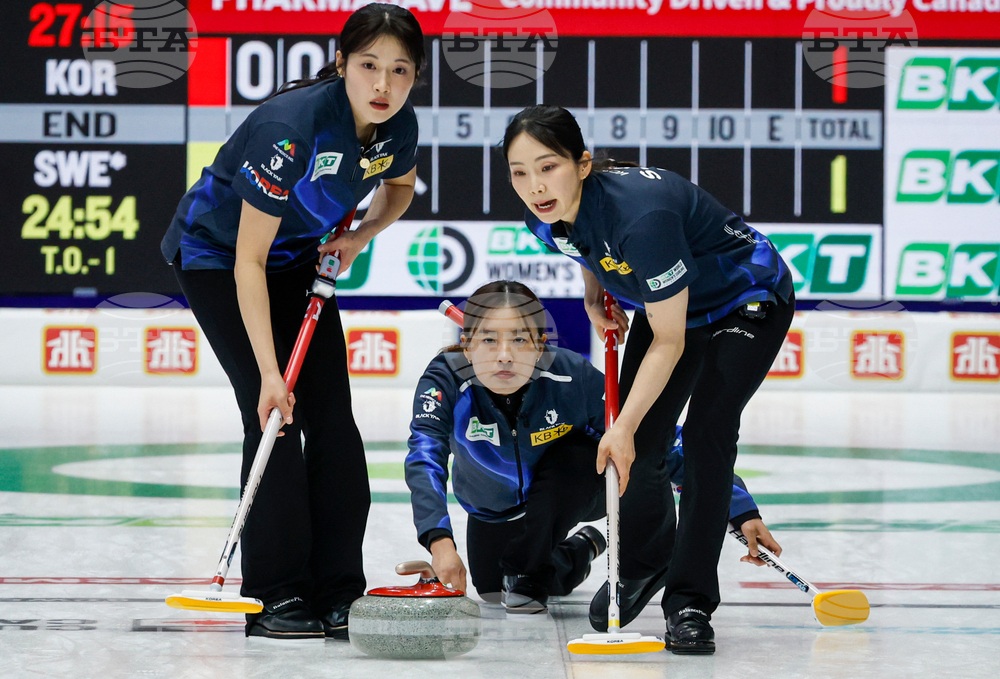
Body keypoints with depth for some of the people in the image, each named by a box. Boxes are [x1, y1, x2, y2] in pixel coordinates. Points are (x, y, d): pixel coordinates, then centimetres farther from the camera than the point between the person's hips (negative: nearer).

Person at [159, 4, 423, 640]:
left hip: (299, 255, 6)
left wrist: (359, 237, -9)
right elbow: (249, 260, -32)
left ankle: (336, 593, 4)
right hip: (217, 253, -6)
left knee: (333, 414, -2)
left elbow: (400, 187, 12)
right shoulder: (292, 128, -36)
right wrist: (269, 373, -34)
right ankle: (275, 598, -9)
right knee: (275, 414, -15)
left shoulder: (399, 126, -16)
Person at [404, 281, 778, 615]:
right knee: (491, 590, -3)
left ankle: (531, 575, -12)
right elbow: (424, 461, -46)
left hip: (574, 488, -3)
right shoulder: (445, 381, -34)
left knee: (573, 457, -33)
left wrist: (741, 509, -39)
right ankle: (577, 553, 28)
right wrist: (439, 540, -65)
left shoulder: (573, 377, -36)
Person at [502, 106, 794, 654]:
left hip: (746, 304, -7)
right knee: (637, 445, 4)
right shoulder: (547, 218, -18)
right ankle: (644, 564, 32)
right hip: (666, 302, 7)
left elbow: (669, 341, -32)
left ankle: (690, 602, -13)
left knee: (706, 433, -21)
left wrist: (624, 428, -30)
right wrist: (595, 296, -5)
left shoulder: (640, 213, -41)